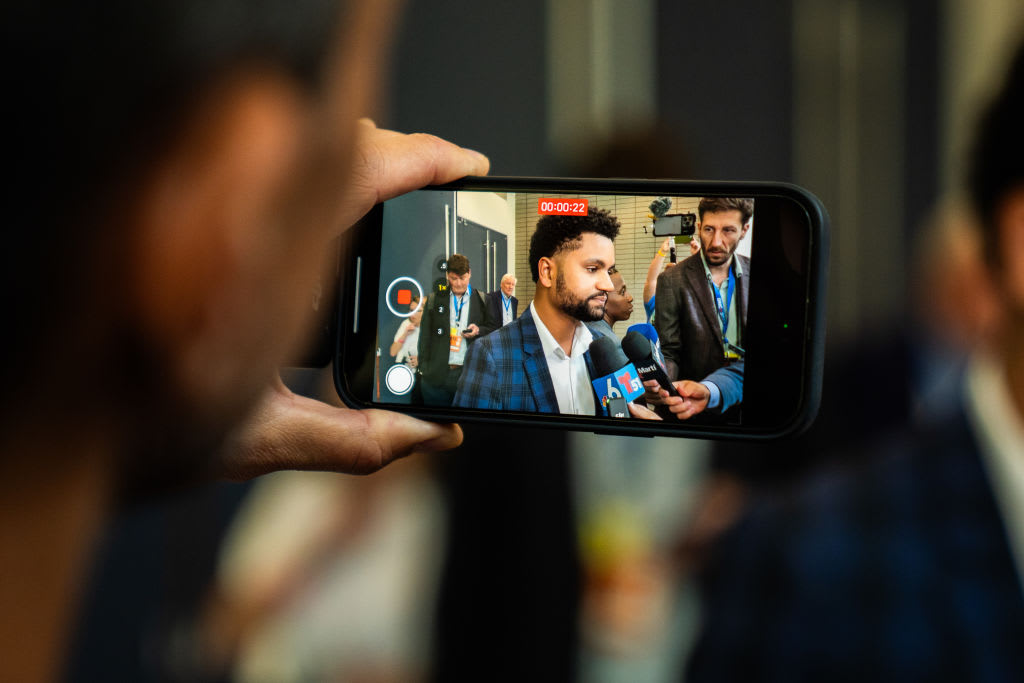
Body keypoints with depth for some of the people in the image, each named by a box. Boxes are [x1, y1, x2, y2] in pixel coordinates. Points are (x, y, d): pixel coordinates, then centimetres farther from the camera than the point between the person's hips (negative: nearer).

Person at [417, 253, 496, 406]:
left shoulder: (482, 300, 8)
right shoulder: (434, 300, 10)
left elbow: (493, 330, 13)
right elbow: (425, 336, 11)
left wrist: (479, 331, -9)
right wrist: (424, 368, 4)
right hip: (437, 375, 1)